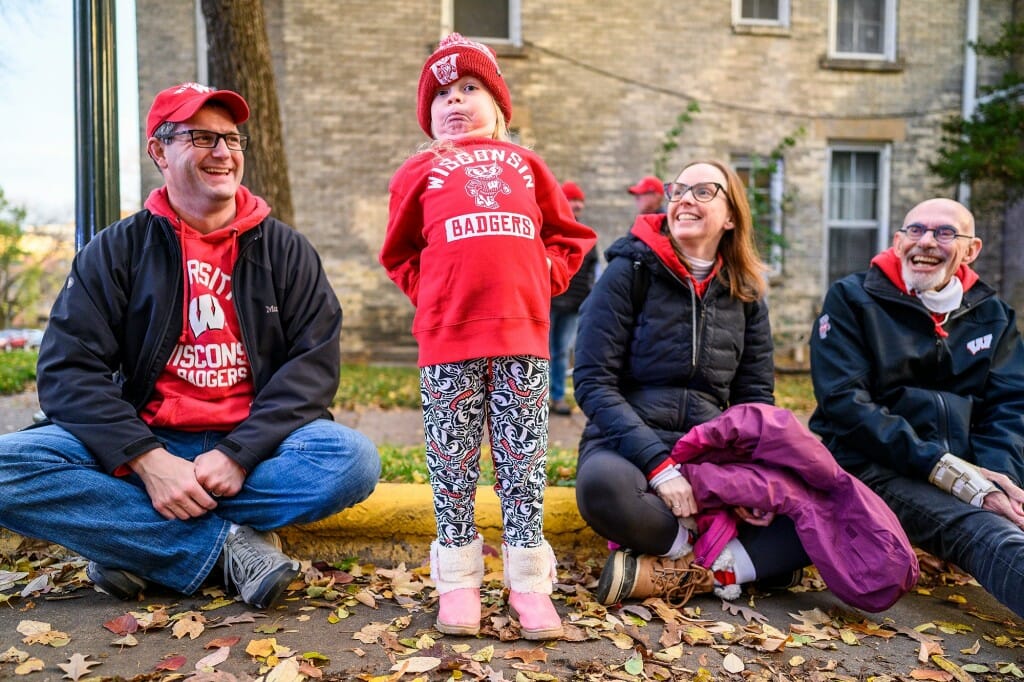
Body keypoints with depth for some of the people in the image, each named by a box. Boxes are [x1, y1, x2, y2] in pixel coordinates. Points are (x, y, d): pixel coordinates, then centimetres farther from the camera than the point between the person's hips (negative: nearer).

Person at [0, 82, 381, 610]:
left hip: (253, 445, 0)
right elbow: (67, 371, -4)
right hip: (145, 445, 0)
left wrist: (239, 454, -18)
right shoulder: (117, 250, 5)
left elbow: (315, 362, -4)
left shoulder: (285, 249, 6)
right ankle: (231, 544, -21)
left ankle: (133, 542, -17)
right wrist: (149, 461, -20)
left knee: (353, 458, -29)